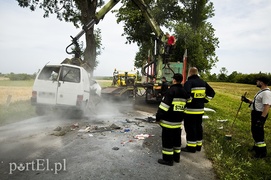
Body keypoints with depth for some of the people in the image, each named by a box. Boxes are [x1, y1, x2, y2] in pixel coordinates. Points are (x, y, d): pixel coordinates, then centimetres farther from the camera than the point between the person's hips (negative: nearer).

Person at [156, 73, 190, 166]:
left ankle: (168, 159, 7)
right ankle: (176, 157, 29)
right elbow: (185, 105, 17)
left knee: (167, 139, 0)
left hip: (169, 120, -8)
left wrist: (158, 116, -12)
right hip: (178, 120, 8)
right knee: (176, 138, 17)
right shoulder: (184, 92, 11)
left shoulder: (171, 90, -15)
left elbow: (165, 104, -19)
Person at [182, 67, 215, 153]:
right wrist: (204, 100, 13)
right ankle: (198, 145, 26)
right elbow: (212, 92, 15)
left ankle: (191, 147, 7)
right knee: (198, 127, 16)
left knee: (190, 128, 0)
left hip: (190, 110, -7)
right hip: (200, 109, 7)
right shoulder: (203, 82, 11)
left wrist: (188, 101, -13)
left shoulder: (189, 82, -13)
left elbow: (186, 94, -29)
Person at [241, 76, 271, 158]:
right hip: (255, 113, 11)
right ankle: (257, 146, 38)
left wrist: (262, 118, -31)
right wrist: (246, 100, 10)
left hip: (260, 115, -11)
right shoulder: (261, 91, 13)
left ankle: (262, 151, 8)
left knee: (258, 132, -4)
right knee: (254, 131, 21)